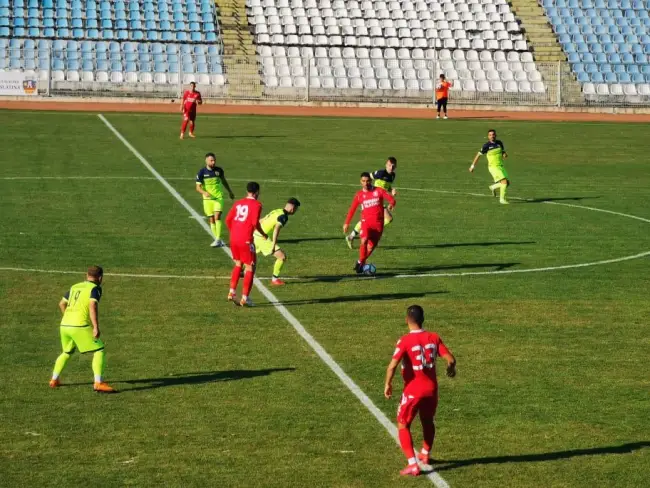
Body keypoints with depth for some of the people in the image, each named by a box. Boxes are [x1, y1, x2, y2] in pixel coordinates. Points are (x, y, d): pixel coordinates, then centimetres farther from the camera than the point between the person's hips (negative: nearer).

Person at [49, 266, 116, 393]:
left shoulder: (75, 287, 19)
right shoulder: (95, 288, -1)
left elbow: (62, 304, 26)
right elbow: (93, 306, -16)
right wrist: (96, 327, -21)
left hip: (64, 325, 7)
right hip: (80, 326, -7)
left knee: (67, 352, 28)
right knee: (99, 351, -1)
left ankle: (54, 380, 31)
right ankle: (98, 383, -12)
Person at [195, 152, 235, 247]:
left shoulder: (219, 170, 0)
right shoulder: (202, 172, -7)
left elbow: (224, 181, 19)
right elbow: (198, 187, -9)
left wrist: (230, 191, 29)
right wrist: (204, 192, -29)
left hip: (219, 197, 0)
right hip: (207, 199, 0)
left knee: (217, 217, -16)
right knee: (211, 220, 4)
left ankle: (218, 239, -19)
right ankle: (217, 240, 15)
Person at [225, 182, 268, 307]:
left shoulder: (238, 203, 13)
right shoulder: (256, 205, -5)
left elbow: (228, 219, 11)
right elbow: (255, 223, -15)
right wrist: (263, 234, 1)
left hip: (233, 238, 6)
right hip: (246, 240, -6)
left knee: (238, 264, 24)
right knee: (250, 268, 4)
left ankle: (232, 292, 19)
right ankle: (245, 298, 0)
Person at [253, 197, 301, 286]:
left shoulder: (276, 211, 13)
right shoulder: (283, 216, -13)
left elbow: (260, 221, 22)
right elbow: (276, 229, -28)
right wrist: (273, 245, -33)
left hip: (256, 236, 9)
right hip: (263, 239, -9)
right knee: (282, 256, -8)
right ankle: (275, 279, -1)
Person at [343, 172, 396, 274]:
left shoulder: (379, 191, 2)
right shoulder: (359, 195, 5)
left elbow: (391, 199, 0)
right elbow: (352, 209, 13)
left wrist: (391, 204, -22)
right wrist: (347, 223, 13)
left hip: (378, 223, 1)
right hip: (366, 222, -1)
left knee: (371, 246, 1)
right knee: (364, 241, -26)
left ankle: (360, 263, 23)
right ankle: (360, 263, -13)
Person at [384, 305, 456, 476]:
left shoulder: (405, 341, -17)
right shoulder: (433, 338, -4)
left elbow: (392, 365, -25)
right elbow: (451, 359, -5)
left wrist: (387, 384, -9)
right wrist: (451, 369, 18)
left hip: (413, 390, -5)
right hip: (431, 388, 5)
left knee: (403, 426, 7)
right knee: (427, 422, 27)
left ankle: (413, 465, -5)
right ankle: (425, 455, 46)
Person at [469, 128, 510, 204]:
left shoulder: (499, 143, 5)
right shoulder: (486, 145, -11)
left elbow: (503, 152, 18)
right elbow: (479, 155, -3)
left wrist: (505, 155, -8)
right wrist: (472, 166, -1)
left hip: (501, 166, 6)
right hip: (493, 167, -6)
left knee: (507, 183, 5)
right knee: (504, 181, -19)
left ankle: (493, 187, 30)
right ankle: (502, 199, -6)